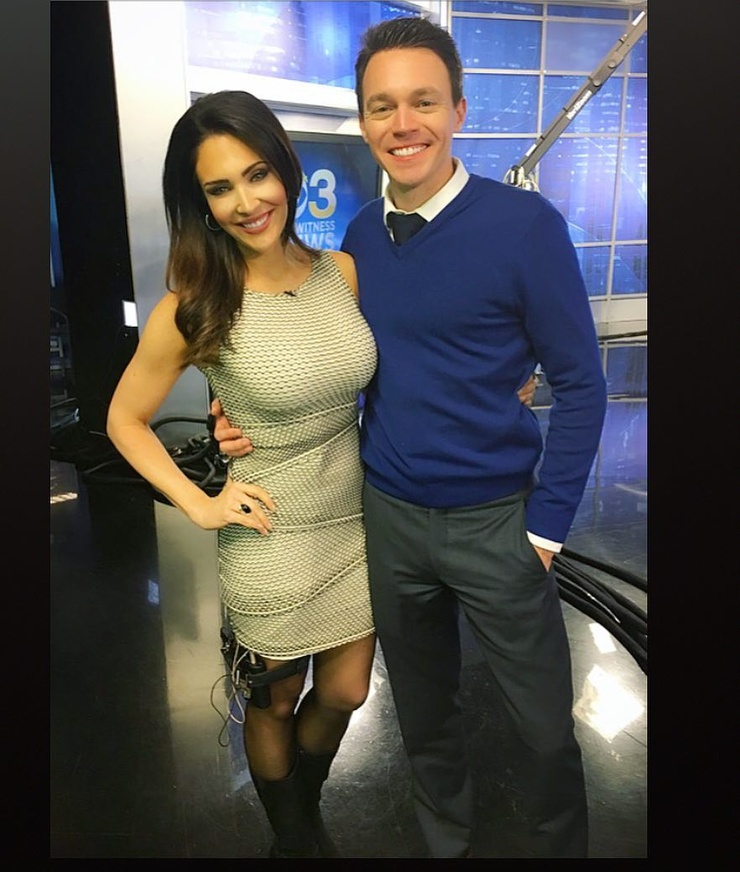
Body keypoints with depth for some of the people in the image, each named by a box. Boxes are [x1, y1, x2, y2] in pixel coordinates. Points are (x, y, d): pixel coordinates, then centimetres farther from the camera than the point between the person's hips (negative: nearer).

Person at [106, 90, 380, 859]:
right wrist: (198, 505, -10)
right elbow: (125, 420, -3)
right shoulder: (195, 306, -15)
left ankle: (306, 807, 54)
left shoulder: (342, 272, -5)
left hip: (356, 524, 4)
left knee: (344, 694, 20)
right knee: (276, 701, 19)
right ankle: (289, 835, 51)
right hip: (270, 540, -4)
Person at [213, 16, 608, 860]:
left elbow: (579, 384, -9)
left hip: (495, 519, -3)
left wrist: (544, 529, -10)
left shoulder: (524, 224, -13)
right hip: (386, 512, 4)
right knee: (423, 711, 22)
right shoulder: (360, 235, 1)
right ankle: (445, 840, 49)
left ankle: (555, 845, 44)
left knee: (545, 726, 13)